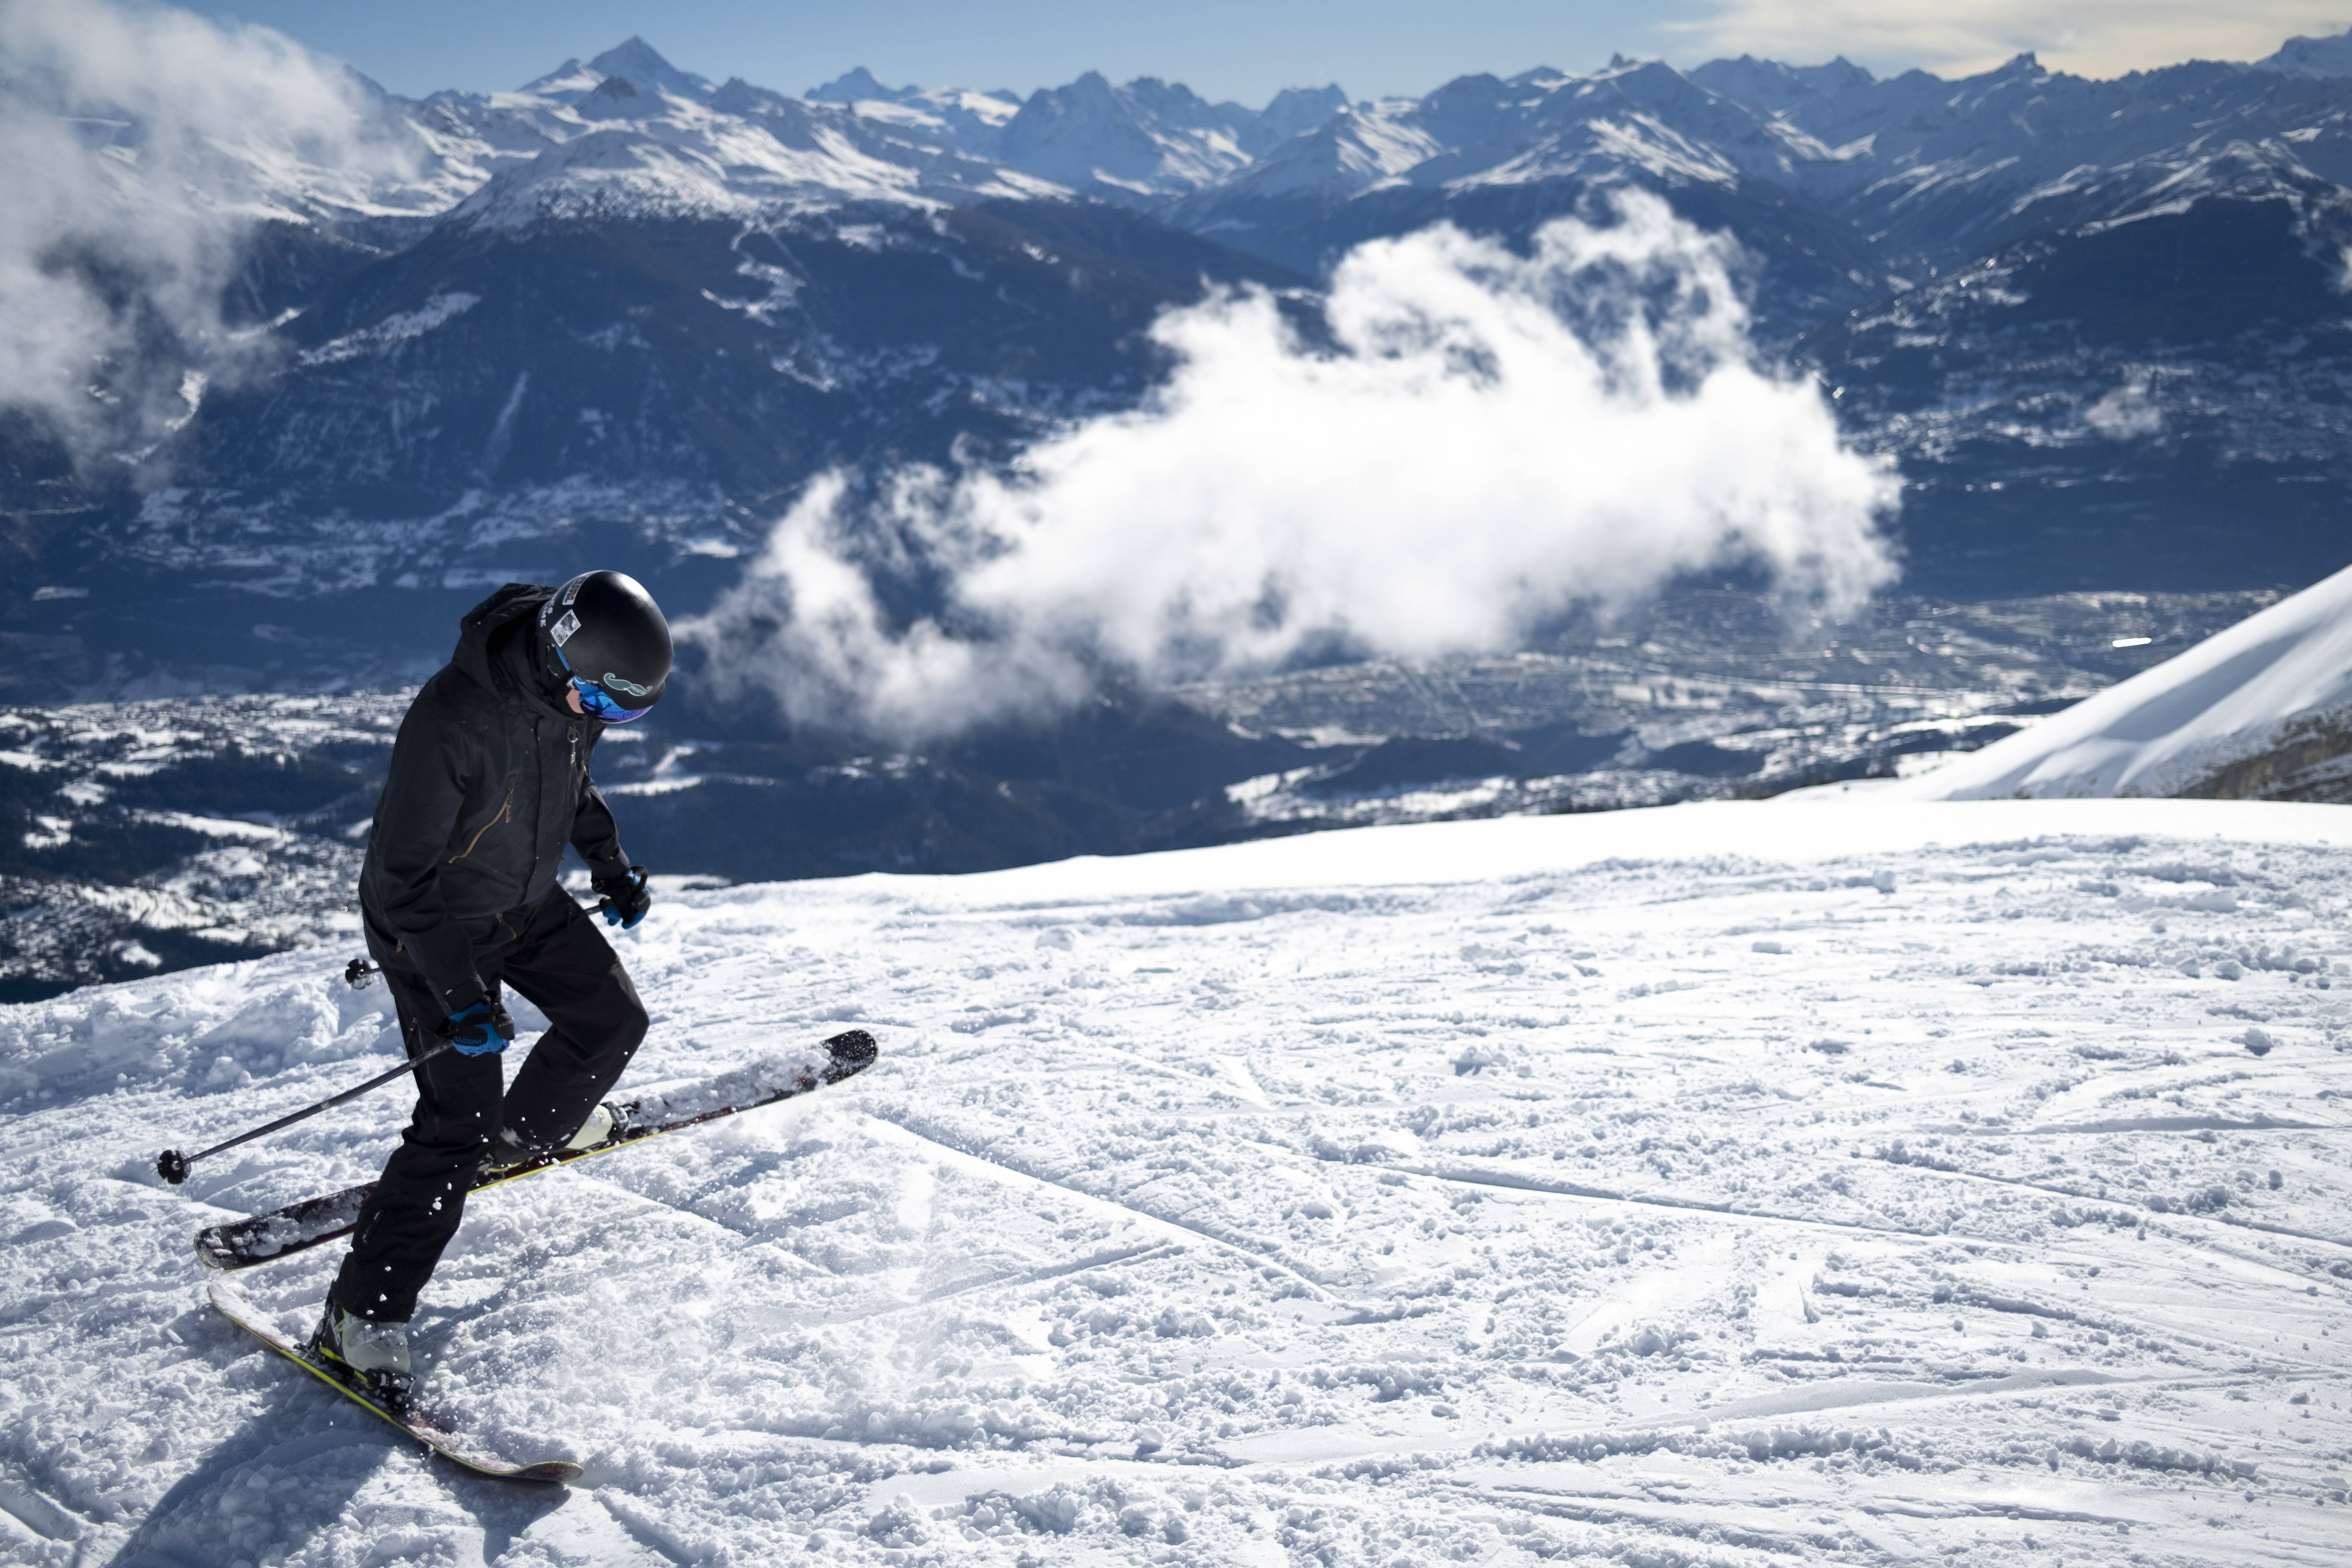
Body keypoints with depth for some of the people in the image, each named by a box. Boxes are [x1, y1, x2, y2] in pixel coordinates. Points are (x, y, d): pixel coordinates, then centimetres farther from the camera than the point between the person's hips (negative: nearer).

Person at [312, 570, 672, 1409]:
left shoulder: (572, 685, -13)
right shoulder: (451, 720, -36)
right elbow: (403, 875, -28)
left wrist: (610, 865, 14)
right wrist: (460, 994, -28)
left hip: (530, 900, 7)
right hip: (433, 921, -7)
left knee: (612, 1020, 15)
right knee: (459, 1122, -10)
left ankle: (532, 1131, 44)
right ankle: (362, 1315, 1)